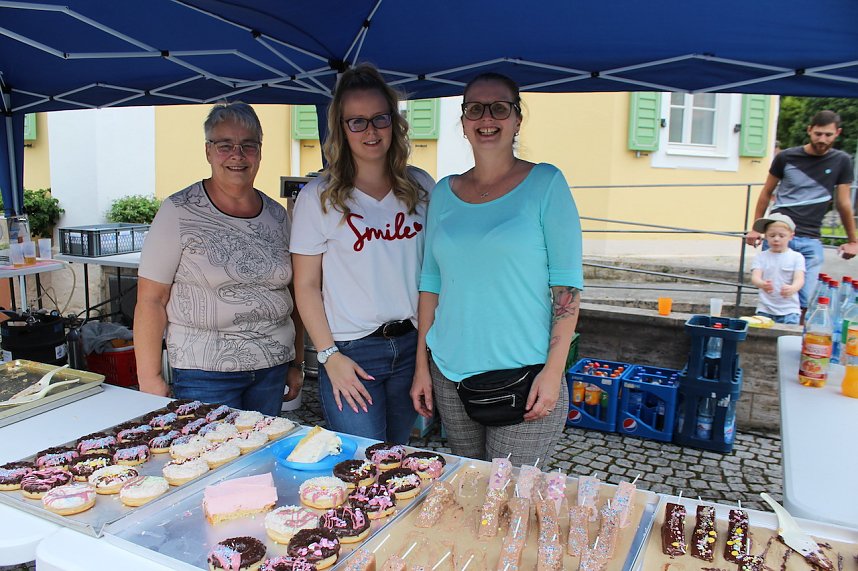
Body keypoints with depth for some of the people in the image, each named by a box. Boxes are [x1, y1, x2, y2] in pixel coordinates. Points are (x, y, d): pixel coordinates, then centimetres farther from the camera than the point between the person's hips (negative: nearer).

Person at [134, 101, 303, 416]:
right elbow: (150, 299, -7)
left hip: (273, 367, 5)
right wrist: (150, 378, -10)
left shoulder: (277, 215, 7)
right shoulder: (179, 212, -7)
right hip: (205, 372, -4)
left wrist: (296, 363, 13)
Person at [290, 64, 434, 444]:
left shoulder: (421, 187, 5)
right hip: (351, 353, -3)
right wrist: (329, 356, -10)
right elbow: (306, 286, -4)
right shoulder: (318, 197, -4)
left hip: (413, 345, 4)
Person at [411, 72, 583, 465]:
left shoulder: (545, 183, -3)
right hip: (450, 374, 4)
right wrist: (421, 366, 8)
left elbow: (567, 283, -6)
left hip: (524, 375, -3)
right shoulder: (444, 192, 8)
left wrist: (554, 370, -12)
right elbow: (431, 282, 10)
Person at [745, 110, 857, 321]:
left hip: (810, 241, 1)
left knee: (806, 301, -5)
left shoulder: (841, 162, 8)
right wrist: (755, 228, 9)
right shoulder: (786, 157, 5)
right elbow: (766, 193, 13)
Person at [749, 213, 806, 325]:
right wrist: (762, 284, -34)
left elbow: (799, 279, -10)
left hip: (789, 309, -1)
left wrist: (792, 288, -35)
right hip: (765, 309, 1)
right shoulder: (761, 256, 4)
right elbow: (755, 277, -9)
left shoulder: (796, 257, 3)